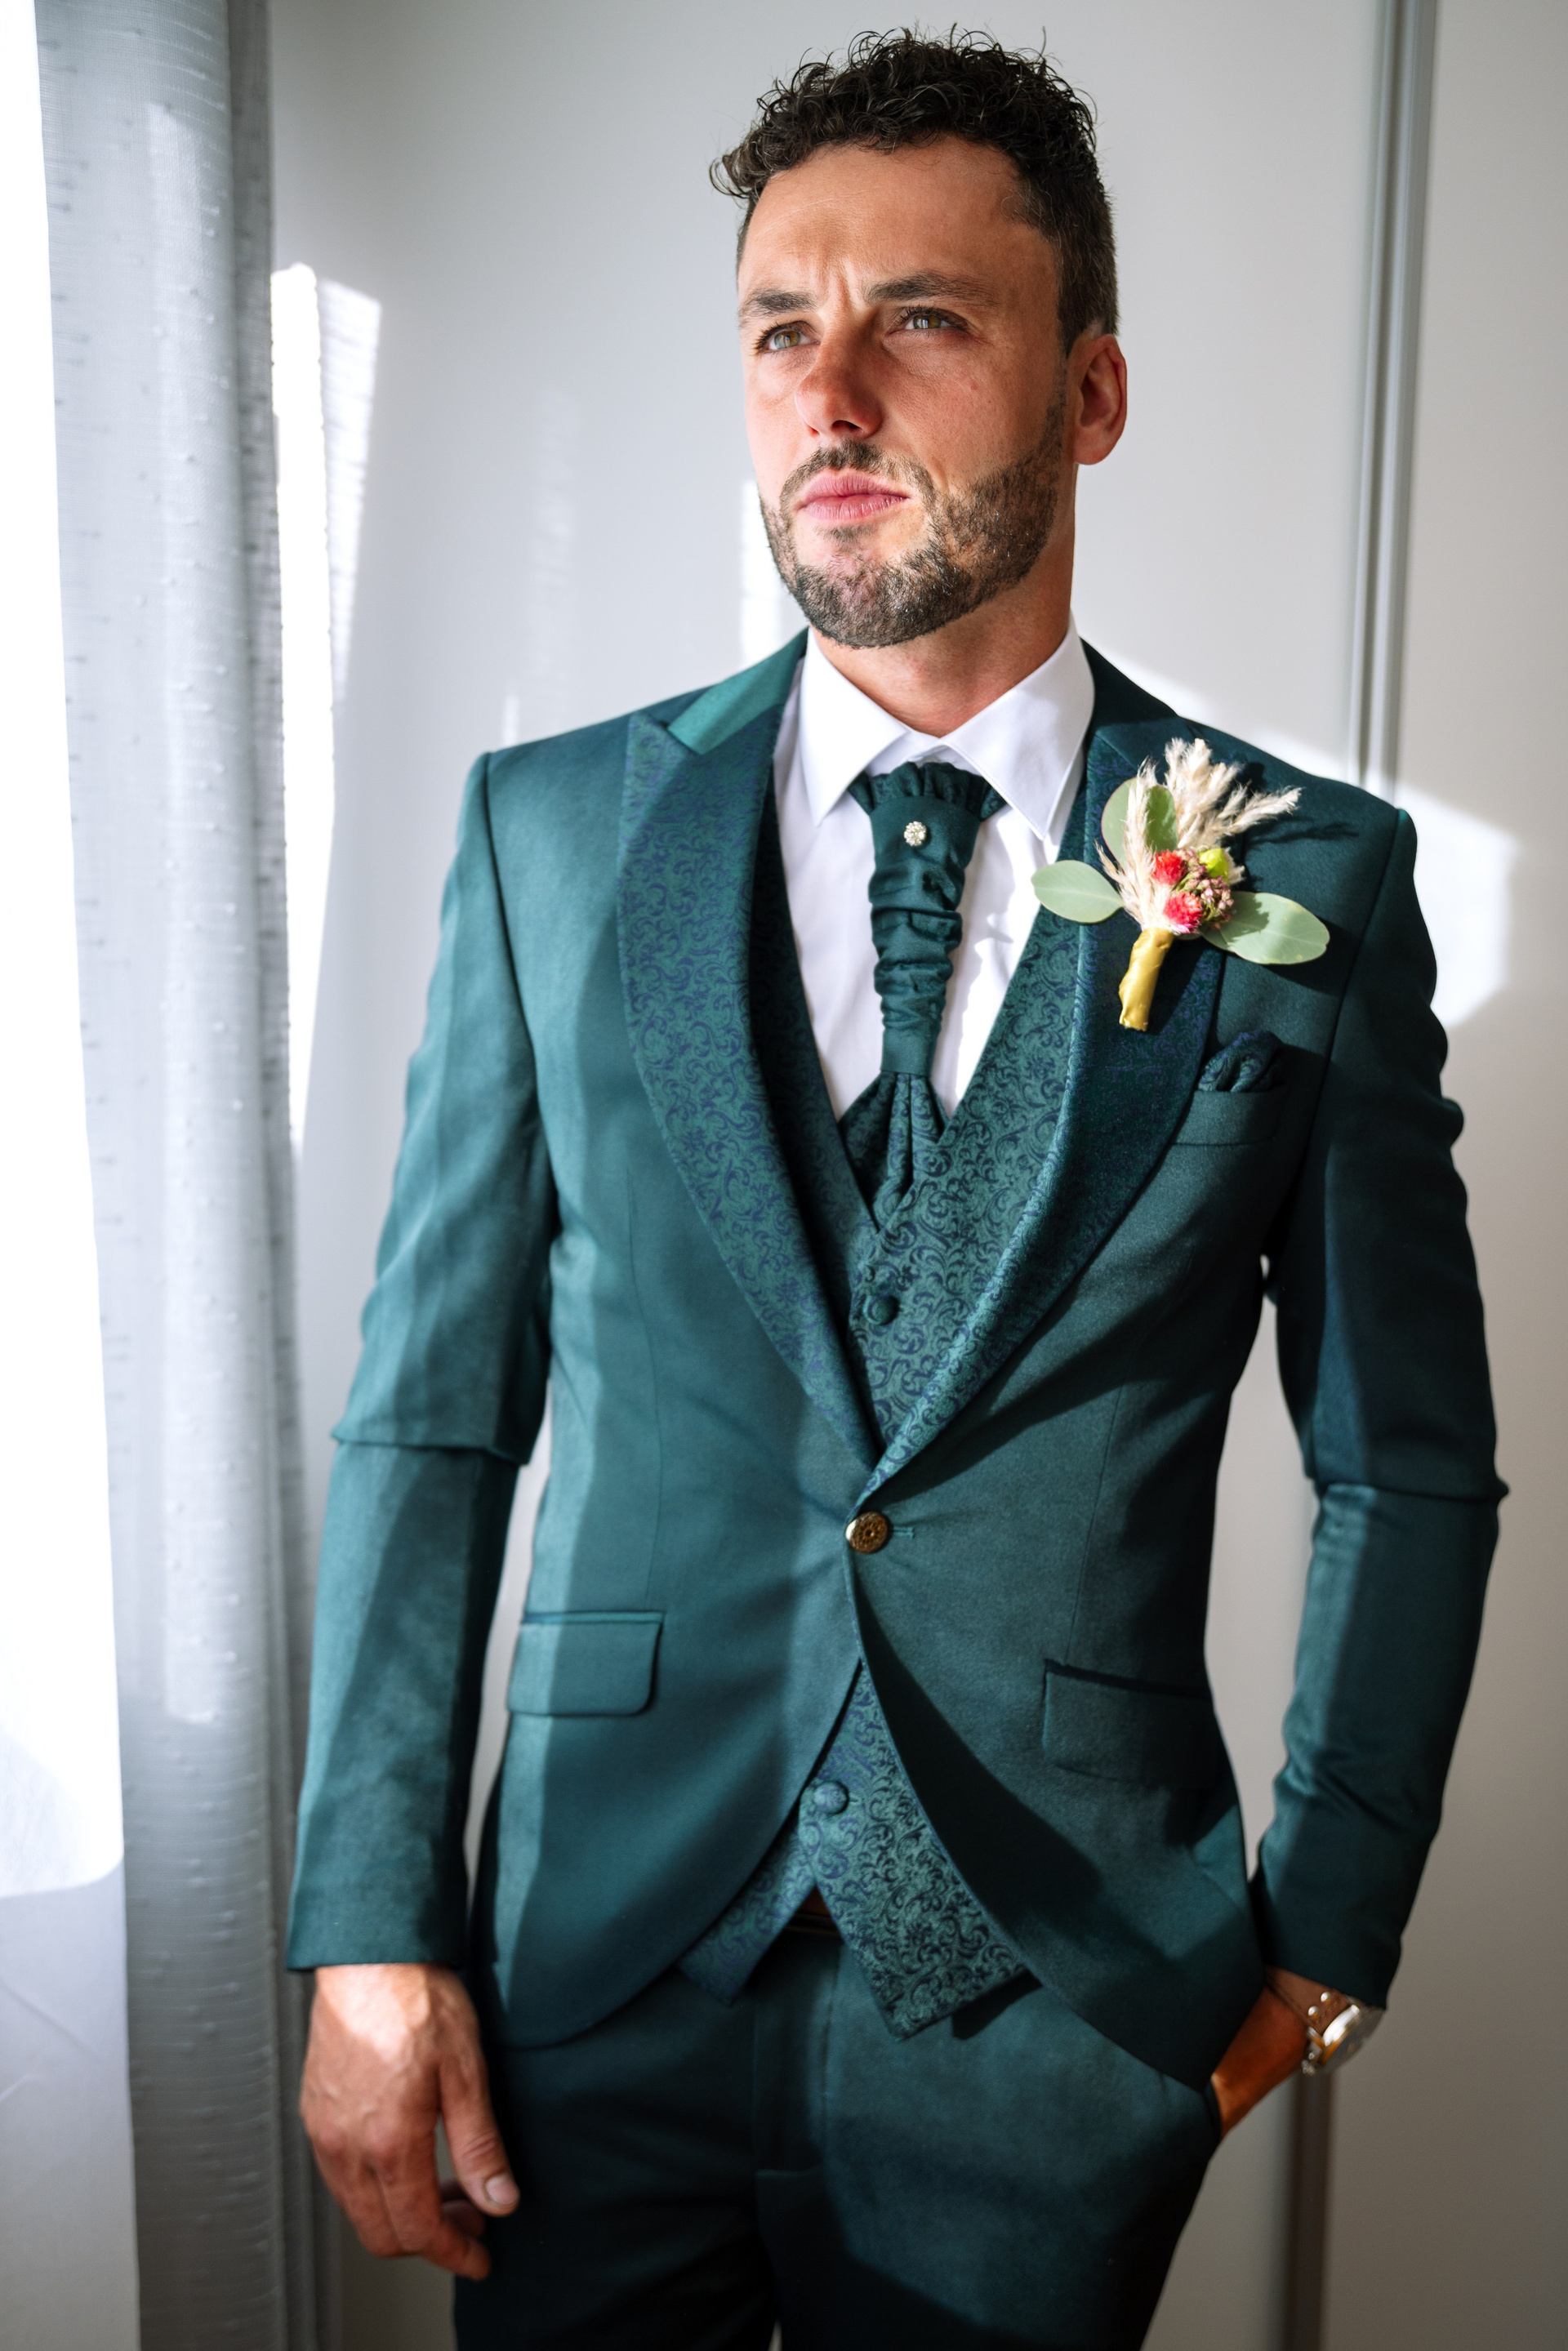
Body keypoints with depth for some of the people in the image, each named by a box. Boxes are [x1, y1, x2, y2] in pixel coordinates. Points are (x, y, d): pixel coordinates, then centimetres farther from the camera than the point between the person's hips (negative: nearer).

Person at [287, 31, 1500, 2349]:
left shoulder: (1313, 883, -6)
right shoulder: (550, 834, -4)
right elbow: (430, 1412, -3)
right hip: (599, 1984, 1)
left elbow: (1411, 1465, 1)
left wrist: (1325, 1941, 3)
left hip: (1063, 2013, 0)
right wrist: (368, 1930, -4)